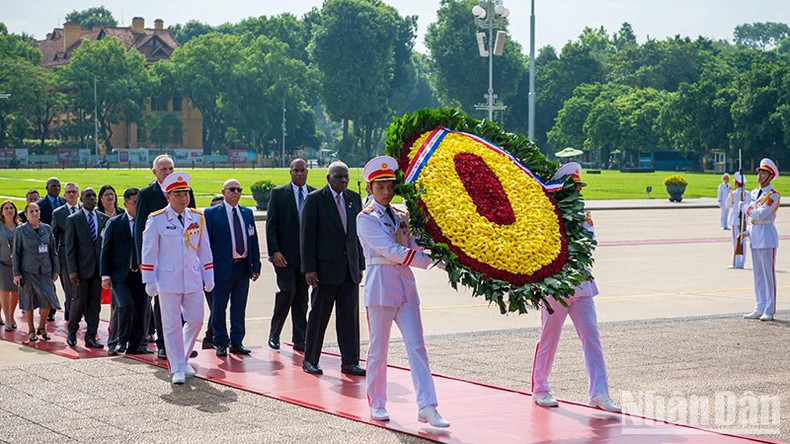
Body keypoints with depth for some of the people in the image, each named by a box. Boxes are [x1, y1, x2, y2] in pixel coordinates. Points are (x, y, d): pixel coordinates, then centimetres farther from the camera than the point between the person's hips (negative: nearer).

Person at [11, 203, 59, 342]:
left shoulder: (47, 229, 7)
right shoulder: (21, 230, -2)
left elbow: (53, 251, 11)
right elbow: (16, 253, 0)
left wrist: (55, 270, 7)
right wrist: (16, 273, -5)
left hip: (45, 271, 2)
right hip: (28, 271, -2)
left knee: (48, 299, -6)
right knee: (29, 302, 3)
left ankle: (42, 328, 14)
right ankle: (31, 331, 16)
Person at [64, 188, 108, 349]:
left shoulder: (104, 218, 9)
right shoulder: (73, 219, 0)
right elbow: (69, 247, -3)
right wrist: (72, 270, -10)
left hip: (99, 267, 3)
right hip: (82, 268, -3)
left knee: (95, 302, 4)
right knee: (79, 300, -1)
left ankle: (91, 336, 10)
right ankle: (72, 332, 19)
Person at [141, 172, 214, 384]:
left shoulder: (198, 218, 6)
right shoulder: (156, 220, -5)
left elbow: (204, 250, 12)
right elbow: (149, 252, -3)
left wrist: (208, 277, 10)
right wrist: (149, 281, -7)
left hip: (193, 280, 4)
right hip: (168, 281, -4)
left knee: (196, 321, 5)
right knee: (172, 326, 1)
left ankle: (182, 359, 26)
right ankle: (177, 369, 8)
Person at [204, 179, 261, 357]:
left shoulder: (247, 213, 12)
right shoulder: (212, 213, -2)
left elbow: (253, 240, 14)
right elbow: (207, 242, -3)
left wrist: (256, 265, 8)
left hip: (243, 267, 4)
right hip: (222, 267, -4)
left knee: (239, 308, 9)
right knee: (219, 308, 3)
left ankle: (237, 342, 16)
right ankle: (221, 343, 13)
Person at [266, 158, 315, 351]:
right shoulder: (278, 193, 2)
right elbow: (271, 224, -2)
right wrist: (274, 251, -12)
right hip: (284, 255, -3)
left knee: (302, 297, 6)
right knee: (287, 291, -12)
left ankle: (299, 340, 11)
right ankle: (274, 334, 5)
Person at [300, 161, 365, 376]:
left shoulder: (354, 198, 11)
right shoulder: (315, 199, -5)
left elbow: (358, 233, 14)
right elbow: (307, 235, -8)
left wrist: (360, 264, 10)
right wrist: (309, 268, -13)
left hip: (350, 268, 5)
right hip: (326, 267, -5)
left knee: (350, 316, 4)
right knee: (318, 315, 3)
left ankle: (350, 362, 9)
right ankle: (310, 360, 14)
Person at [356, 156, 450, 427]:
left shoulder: (401, 217, 16)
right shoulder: (366, 218, -4)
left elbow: (414, 248, 9)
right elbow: (391, 251, -14)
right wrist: (431, 261, -17)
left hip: (406, 284, 5)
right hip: (381, 284, -5)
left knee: (416, 346, -3)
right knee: (378, 349, 3)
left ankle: (427, 407, -7)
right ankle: (377, 405, 16)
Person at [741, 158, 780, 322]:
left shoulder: (773, 195, -12)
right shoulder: (754, 192, 13)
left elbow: (760, 215, -21)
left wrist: (745, 207, -7)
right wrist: (747, 231, 8)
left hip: (767, 236, -8)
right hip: (754, 235, 8)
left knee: (768, 274, -4)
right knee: (758, 274, 10)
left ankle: (769, 311, 0)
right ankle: (760, 308, 16)